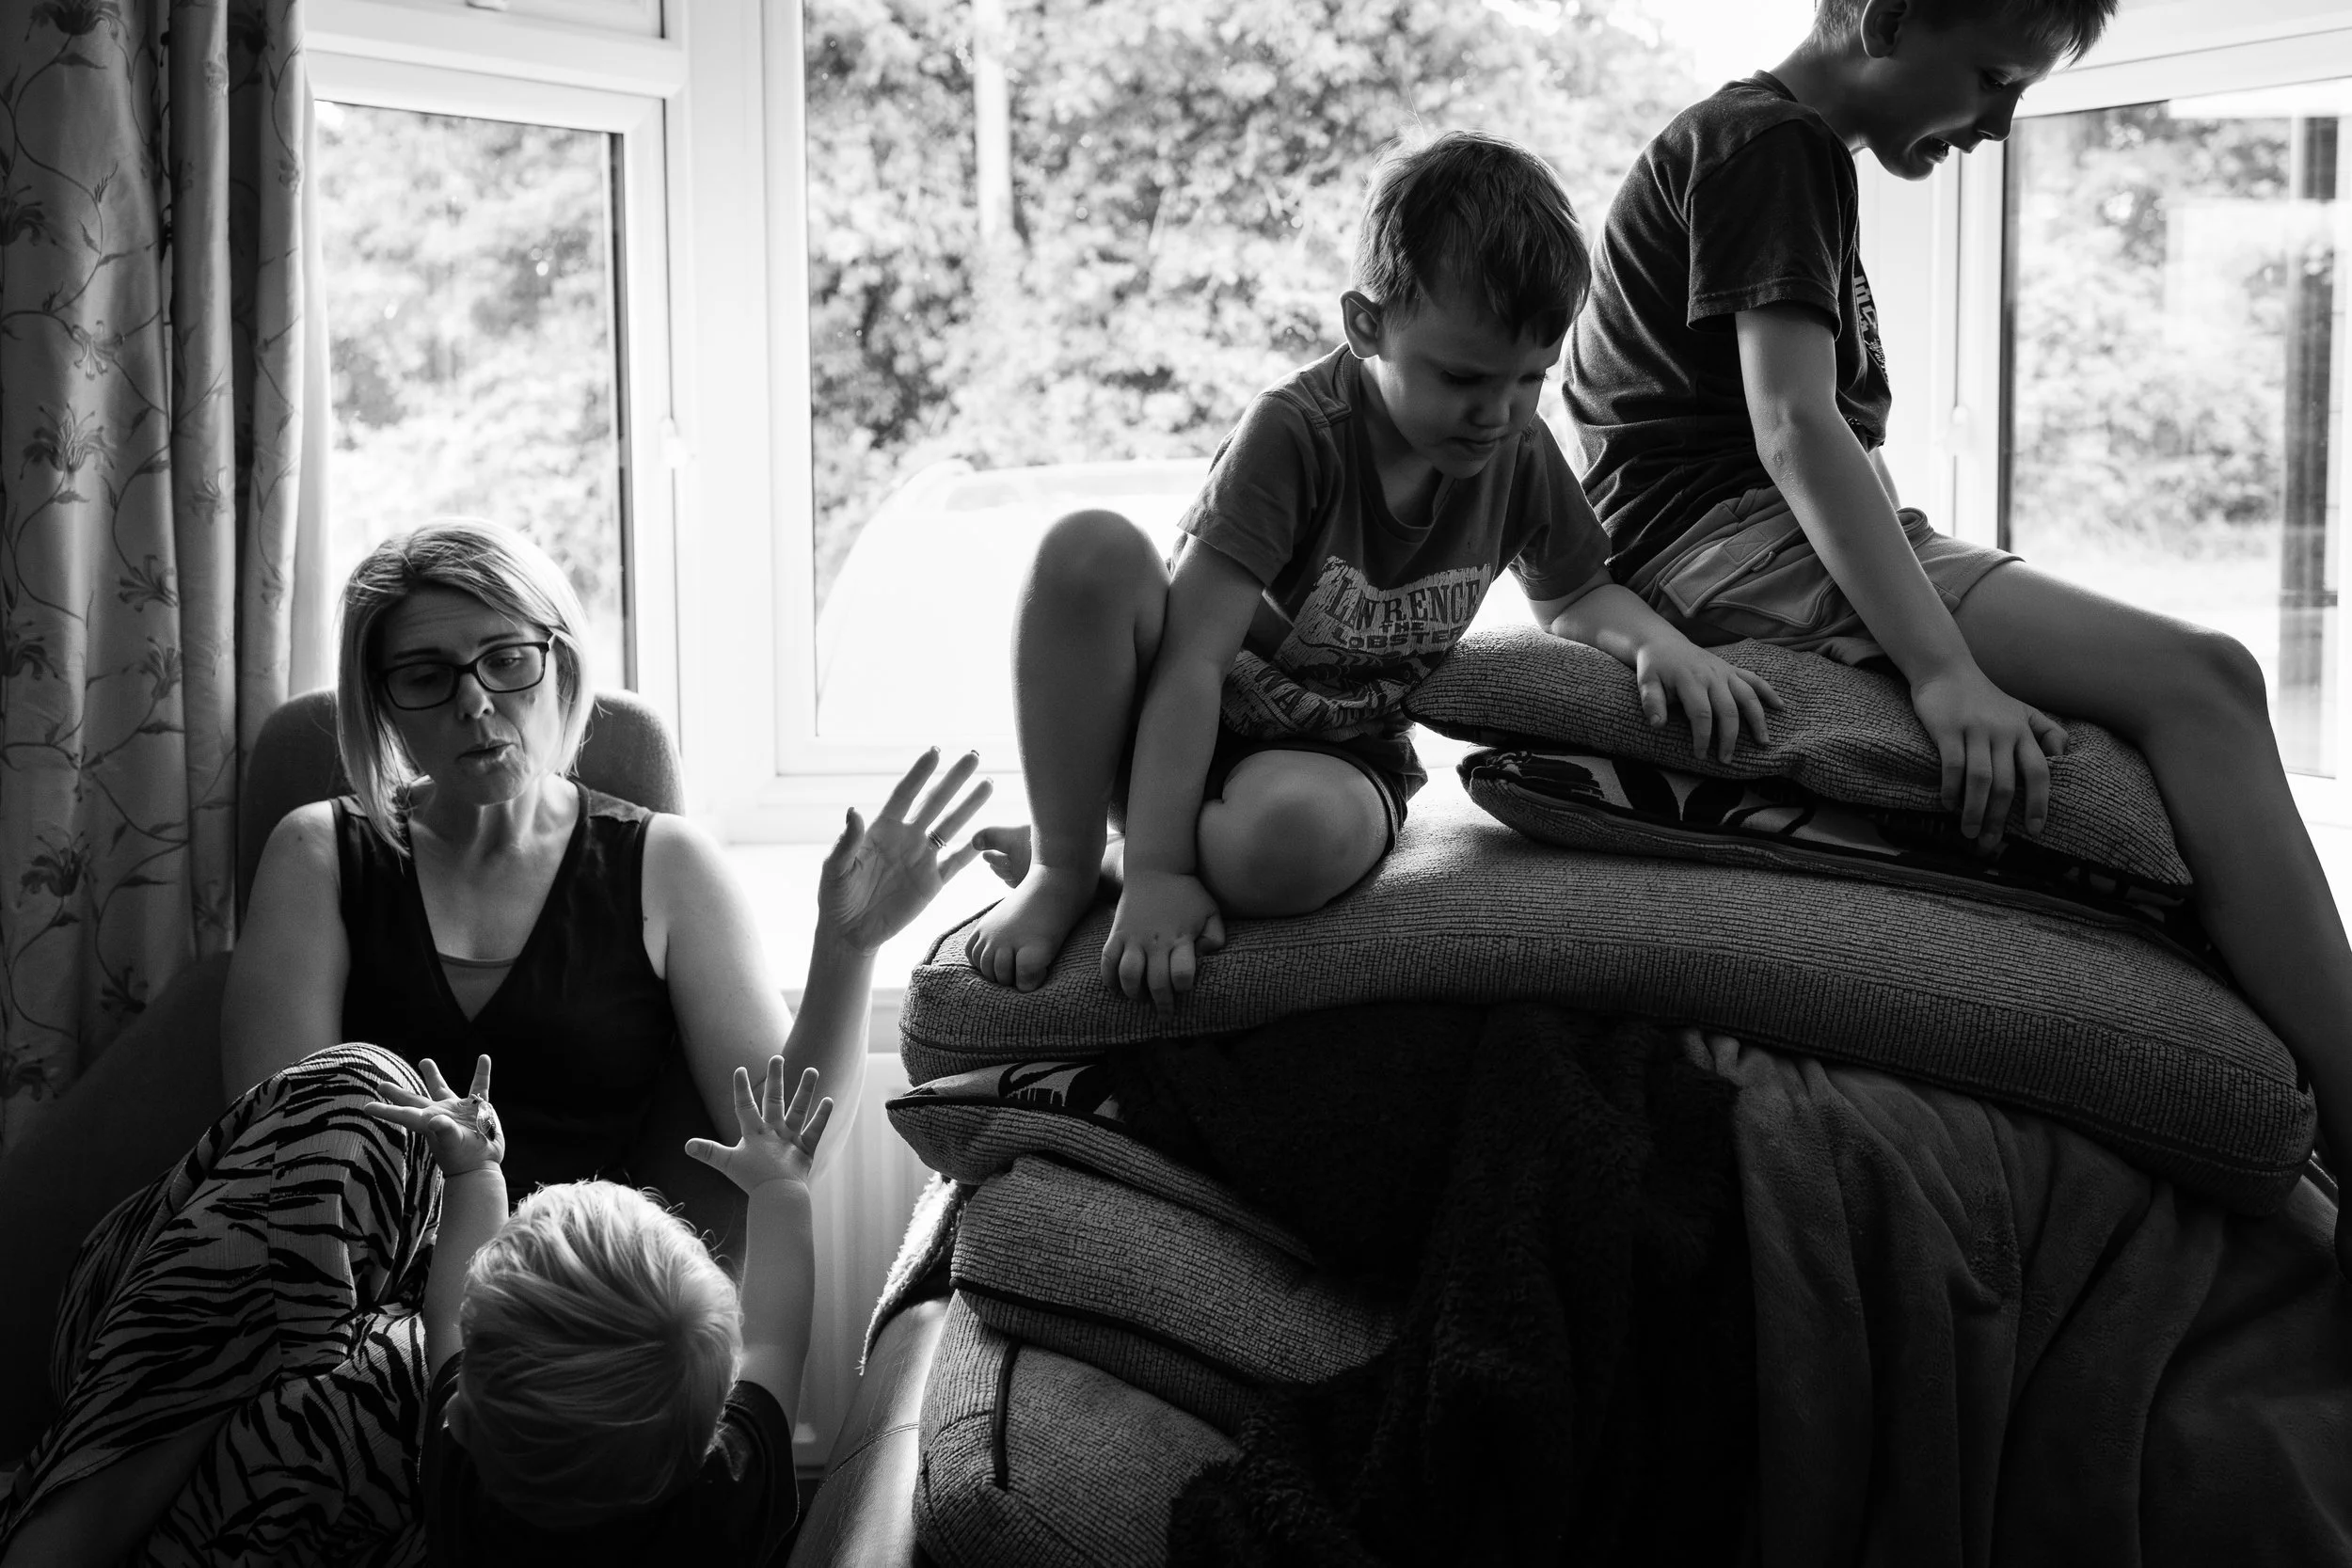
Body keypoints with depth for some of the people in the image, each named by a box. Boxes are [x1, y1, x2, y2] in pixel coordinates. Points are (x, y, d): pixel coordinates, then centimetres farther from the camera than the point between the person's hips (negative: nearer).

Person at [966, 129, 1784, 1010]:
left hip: (1332, 758, 3)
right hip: (1181, 731, -2)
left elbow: (1574, 596, 16)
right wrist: (1159, 871, -32)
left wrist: (1657, 642, -8)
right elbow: (1194, 657, -26)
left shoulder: (1520, 455, -5)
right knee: (1091, 551, -35)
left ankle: (1112, 854, -6)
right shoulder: (1295, 433, -22)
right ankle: (1062, 867, -17)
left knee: (1296, 840, -39)